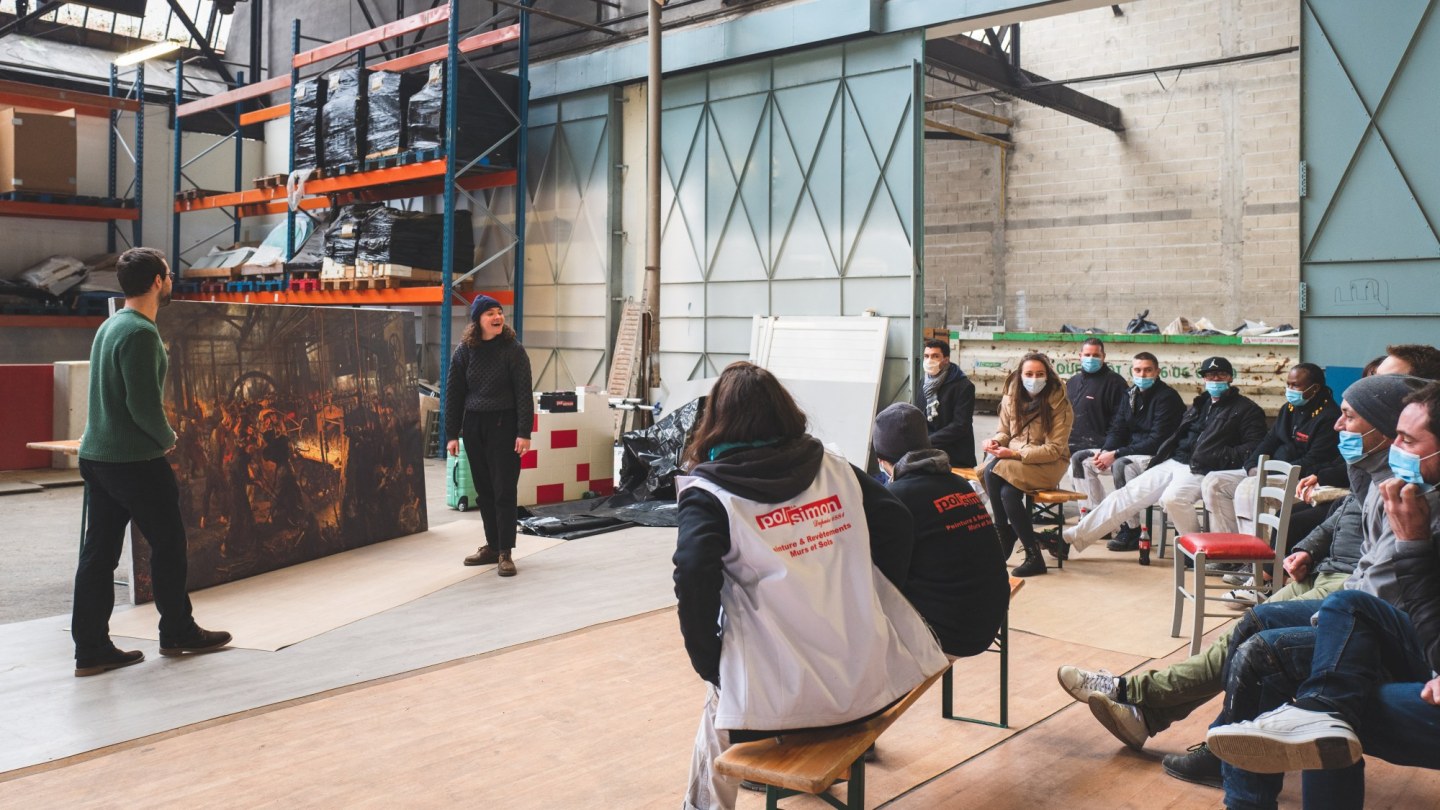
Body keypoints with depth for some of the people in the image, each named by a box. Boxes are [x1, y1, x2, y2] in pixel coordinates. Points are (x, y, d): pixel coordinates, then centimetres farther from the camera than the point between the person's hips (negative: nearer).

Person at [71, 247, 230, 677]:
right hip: (135, 460, -9)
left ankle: (91, 649, 13)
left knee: (99, 551, 8)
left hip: (96, 456, 9)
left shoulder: (110, 326, 13)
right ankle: (177, 633, 20)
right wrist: (168, 438, -5)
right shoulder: (140, 331, -17)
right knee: (168, 542, 7)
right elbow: (144, 404, -22)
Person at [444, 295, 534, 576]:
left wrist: (524, 432, -16)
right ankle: (492, 546, 21)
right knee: (483, 490, 10)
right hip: (473, 425, 4)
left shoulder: (513, 349, -6)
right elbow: (453, 394, 6)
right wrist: (452, 434, 2)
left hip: (504, 425, -4)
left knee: (504, 490, -4)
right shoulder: (464, 351, 3)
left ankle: (505, 553, 0)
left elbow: (524, 393, -9)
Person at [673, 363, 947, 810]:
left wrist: (710, 664, -6)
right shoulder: (831, 466, 10)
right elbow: (897, 524, 6)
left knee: (721, 702, 29)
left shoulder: (708, 492, -4)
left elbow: (694, 577, -19)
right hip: (868, 674, 5)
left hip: (781, 697, -4)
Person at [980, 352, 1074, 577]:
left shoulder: (1060, 405, -10)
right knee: (1007, 492, -33)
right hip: (1014, 459, 4)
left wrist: (1016, 454, -24)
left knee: (995, 472, -31)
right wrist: (994, 441, -12)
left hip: (1048, 464, -4)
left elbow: (1054, 449, -14)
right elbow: (1005, 432, 13)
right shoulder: (1011, 398, 4)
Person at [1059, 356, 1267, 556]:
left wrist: (1223, 457, -18)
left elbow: (1255, 445, -6)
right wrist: (1158, 457, 15)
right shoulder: (1199, 405, 24)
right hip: (1173, 462, 6)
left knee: (1173, 498, -36)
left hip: (1202, 470, -6)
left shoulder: (1245, 408, 4)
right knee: (1126, 495, -5)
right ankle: (1073, 537, -6)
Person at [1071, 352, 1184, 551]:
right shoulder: (1131, 395, 11)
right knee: (1080, 459, 0)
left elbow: (1157, 441, -21)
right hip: (1130, 452, 9)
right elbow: (1117, 430, 11)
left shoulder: (1167, 397, -14)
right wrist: (1105, 452, -12)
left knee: (1121, 465, -37)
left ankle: (1131, 531, -25)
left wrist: (1115, 455, -24)